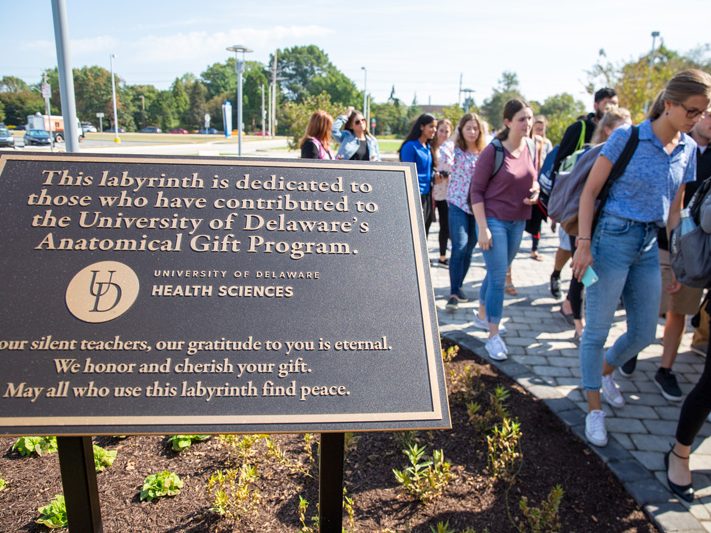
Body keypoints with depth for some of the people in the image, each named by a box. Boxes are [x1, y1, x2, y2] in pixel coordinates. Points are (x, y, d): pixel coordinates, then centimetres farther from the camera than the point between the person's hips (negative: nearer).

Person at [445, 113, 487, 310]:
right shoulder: (455, 150, -4)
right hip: (458, 204, -4)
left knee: (469, 249, 10)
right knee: (459, 247, -14)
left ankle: (458, 286, 24)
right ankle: (454, 292, -8)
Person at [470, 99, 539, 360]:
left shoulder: (530, 148, 3)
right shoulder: (493, 151, -14)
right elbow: (476, 191, -12)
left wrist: (535, 189, -7)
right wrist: (483, 228, -18)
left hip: (518, 222, 6)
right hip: (494, 221, -6)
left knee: (496, 274, 19)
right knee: (498, 279, -6)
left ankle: (482, 315, 40)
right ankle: (494, 336, 4)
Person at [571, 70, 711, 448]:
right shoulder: (626, 139, -9)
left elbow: (675, 209, 15)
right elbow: (590, 192, -8)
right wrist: (583, 244, -16)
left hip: (650, 246, 6)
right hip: (613, 240, -6)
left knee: (645, 332, 13)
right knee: (597, 331, 1)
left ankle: (605, 370, 43)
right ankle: (594, 410, 17)